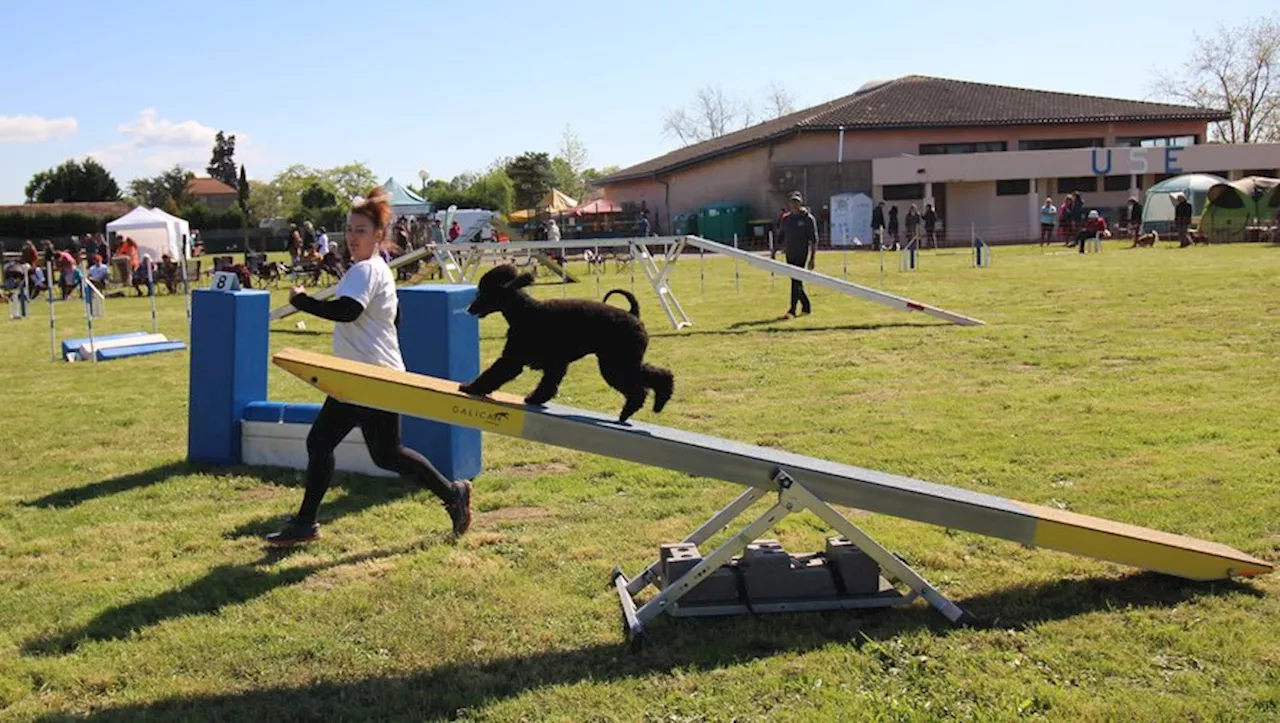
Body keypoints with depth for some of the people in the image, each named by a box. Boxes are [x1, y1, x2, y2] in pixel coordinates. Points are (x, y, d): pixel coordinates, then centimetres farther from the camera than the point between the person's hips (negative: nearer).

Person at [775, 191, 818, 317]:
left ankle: (792, 310, -14)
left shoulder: (808, 219, -4)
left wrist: (812, 258, -13)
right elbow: (780, 237, 17)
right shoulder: (786, 218, 11)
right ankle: (806, 306, 24)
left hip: (802, 254, -6)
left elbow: (814, 239, -7)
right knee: (795, 282, 10)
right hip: (790, 255, 6)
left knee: (796, 282, -13)